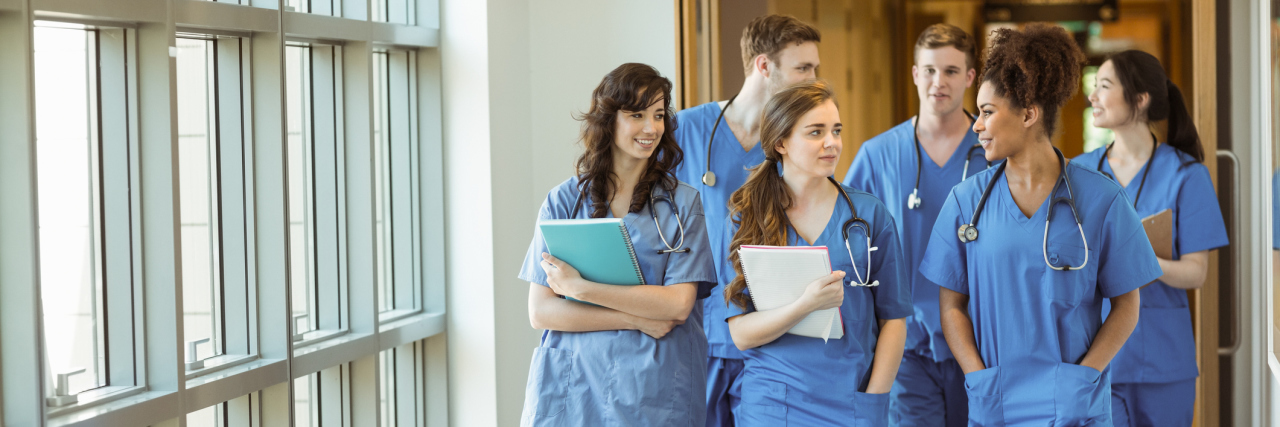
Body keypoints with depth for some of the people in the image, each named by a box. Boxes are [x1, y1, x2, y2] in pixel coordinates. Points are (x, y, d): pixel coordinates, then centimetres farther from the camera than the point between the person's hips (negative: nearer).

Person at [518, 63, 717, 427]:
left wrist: (582, 288, -13)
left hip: (656, 389, 0)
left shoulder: (683, 203, 3)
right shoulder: (563, 202, 4)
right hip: (573, 386, 1)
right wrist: (636, 319, -12)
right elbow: (541, 311, -3)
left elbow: (678, 304, -9)